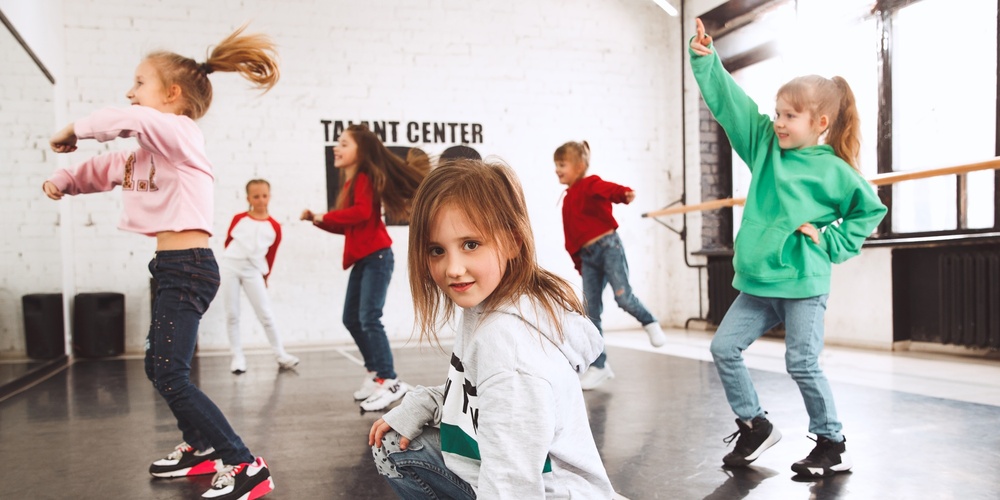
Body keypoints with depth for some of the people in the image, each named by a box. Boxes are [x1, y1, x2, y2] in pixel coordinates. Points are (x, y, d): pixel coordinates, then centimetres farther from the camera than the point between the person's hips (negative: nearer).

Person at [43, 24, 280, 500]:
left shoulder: (181, 133, -11)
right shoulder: (147, 152, 19)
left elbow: (129, 120, -27)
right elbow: (105, 170, 27)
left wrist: (72, 130, -11)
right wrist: (62, 180, 9)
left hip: (188, 267, -10)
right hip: (173, 268, 10)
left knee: (170, 375, -13)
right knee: (160, 368, 19)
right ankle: (201, 448, 33)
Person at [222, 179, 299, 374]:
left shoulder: (274, 227, 2)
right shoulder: (239, 218, 2)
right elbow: (228, 241, 13)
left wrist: (265, 277, 12)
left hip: (253, 271, -1)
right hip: (229, 267, 1)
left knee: (266, 315, -2)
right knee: (232, 314, 3)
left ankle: (281, 355, 5)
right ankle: (237, 356, 12)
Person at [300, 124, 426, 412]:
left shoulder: (364, 177, -8)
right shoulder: (350, 182, 17)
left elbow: (362, 212, -26)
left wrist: (323, 217, -16)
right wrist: (316, 220, 8)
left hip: (376, 256, -10)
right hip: (361, 259, 10)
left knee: (369, 318, -14)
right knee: (351, 319, 11)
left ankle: (390, 382, -10)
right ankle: (374, 373, 23)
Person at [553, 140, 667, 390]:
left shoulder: (591, 184, -5)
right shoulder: (567, 199, 18)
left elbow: (609, 189, -28)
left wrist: (625, 193, -50)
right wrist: (578, 263, 21)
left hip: (608, 246, -7)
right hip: (587, 256, 7)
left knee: (623, 296, -17)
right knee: (591, 311, 3)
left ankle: (650, 324, 17)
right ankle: (599, 366, 11)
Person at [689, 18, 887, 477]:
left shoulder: (833, 170, -5)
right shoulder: (765, 145, 7)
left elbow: (870, 210, 3)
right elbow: (729, 103, 2)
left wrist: (831, 242, -6)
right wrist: (705, 60, -7)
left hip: (803, 286, -6)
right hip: (757, 284, 6)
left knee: (802, 364, -2)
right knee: (724, 347, 3)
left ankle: (832, 443, 19)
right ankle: (754, 425, 21)